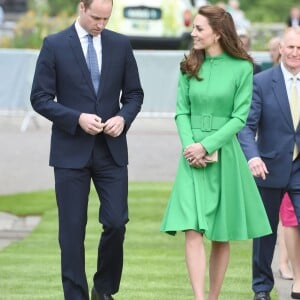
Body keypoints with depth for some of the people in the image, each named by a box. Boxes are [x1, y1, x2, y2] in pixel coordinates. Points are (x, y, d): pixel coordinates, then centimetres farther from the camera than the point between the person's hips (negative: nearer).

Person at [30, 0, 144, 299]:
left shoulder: (120, 45, 6)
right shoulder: (54, 45, -3)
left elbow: (134, 93, 11)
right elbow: (40, 98, -4)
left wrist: (123, 118, -9)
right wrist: (77, 118, -16)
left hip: (111, 150, 2)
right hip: (71, 151, -2)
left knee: (116, 222, -2)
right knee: (72, 228, 1)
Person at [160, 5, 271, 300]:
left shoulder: (241, 68, -4)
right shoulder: (189, 67, 6)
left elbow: (239, 117, -6)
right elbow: (181, 112, 6)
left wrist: (206, 146, -14)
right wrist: (189, 145, -11)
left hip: (224, 154, -2)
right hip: (193, 156, 2)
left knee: (221, 236, 5)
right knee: (192, 230, -12)